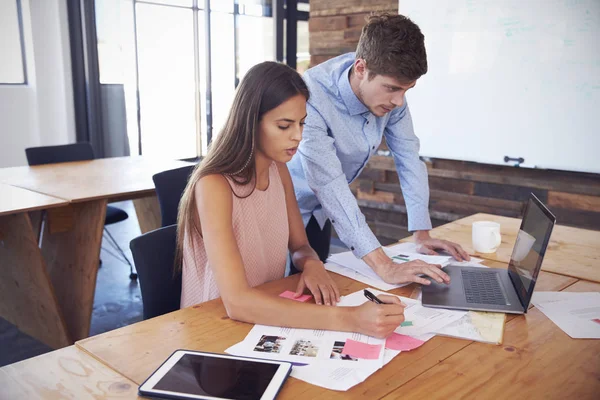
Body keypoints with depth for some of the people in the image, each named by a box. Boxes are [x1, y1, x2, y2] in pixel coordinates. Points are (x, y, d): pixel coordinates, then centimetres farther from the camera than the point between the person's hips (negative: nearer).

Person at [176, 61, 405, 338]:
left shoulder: (279, 170, -1)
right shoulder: (214, 186, -22)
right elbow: (237, 302, -31)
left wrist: (311, 264, -13)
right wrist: (348, 318, -37)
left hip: (270, 317, 6)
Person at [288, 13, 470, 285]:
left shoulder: (388, 86, -14)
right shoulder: (311, 100, -34)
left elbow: (408, 156, -5)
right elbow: (331, 188, -38)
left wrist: (422, 234, -8)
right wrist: (384, 266, -42)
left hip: (319, 212, 6)